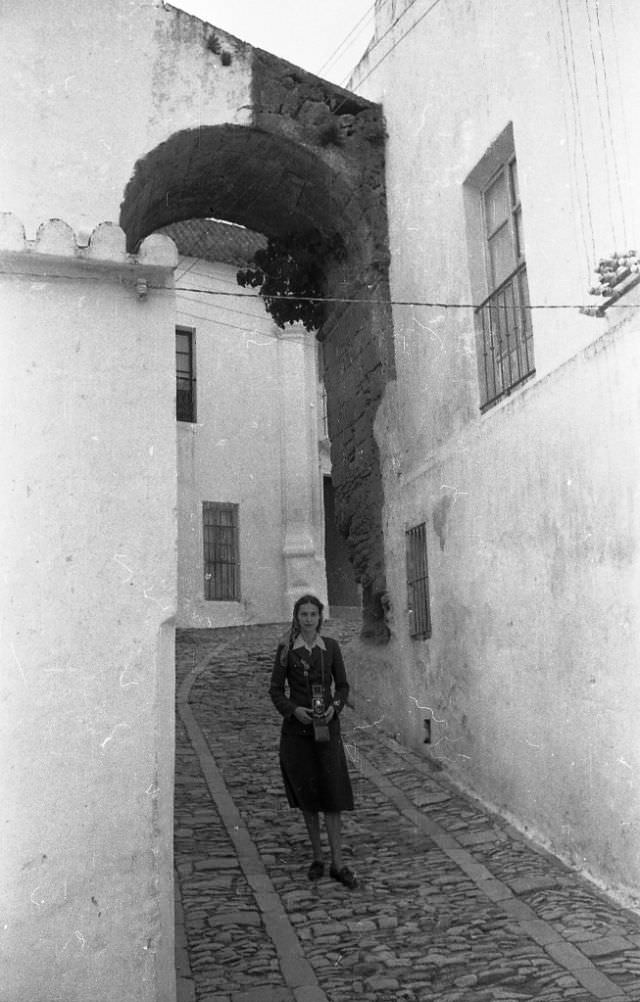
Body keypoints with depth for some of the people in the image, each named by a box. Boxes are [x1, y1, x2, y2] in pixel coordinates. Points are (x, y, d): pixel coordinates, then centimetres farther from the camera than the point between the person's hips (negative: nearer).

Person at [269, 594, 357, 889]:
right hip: (296, 727, 0)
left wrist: (334, 707, -10)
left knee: (333, 796, -4)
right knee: (306, 796, 7)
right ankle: (317, 857, 21)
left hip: (327, 725, 0)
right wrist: (293, 710, -14)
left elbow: (342, 685, 8)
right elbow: (275, 689, 2)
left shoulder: (331, 646, 3)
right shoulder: (286, 649, -1)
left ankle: (337, 864, 2)